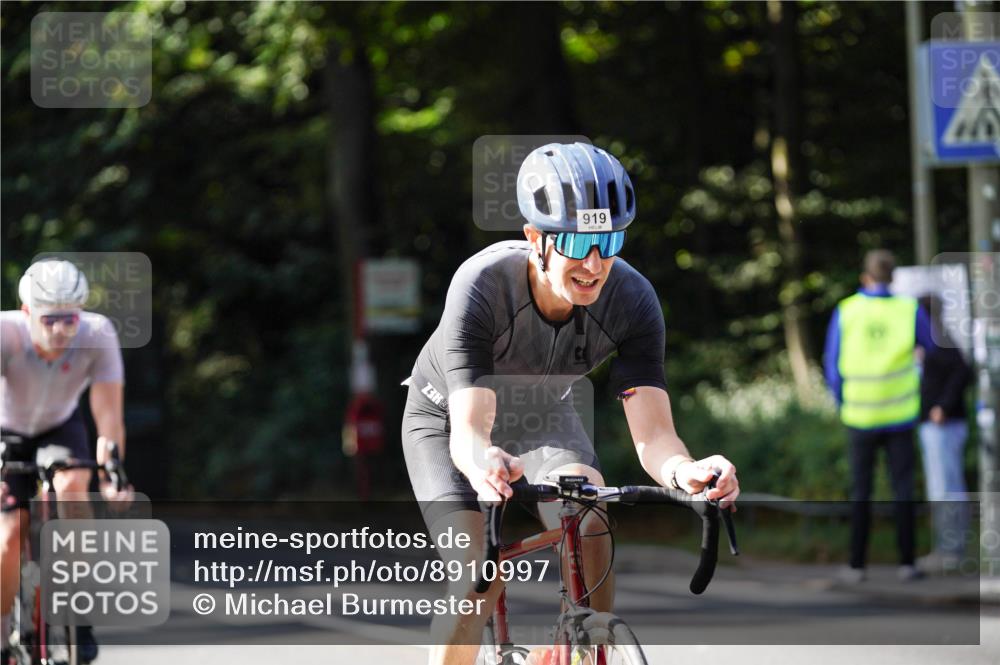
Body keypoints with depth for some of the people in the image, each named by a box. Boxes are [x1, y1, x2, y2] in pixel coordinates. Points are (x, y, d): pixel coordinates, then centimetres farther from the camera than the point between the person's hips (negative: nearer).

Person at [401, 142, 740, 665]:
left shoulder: (632, 300, -29)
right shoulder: (481, 285, -37)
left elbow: (652, 435, -35)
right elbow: (467, 430, -44)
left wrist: (684, 470, -59)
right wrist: (482, 462, -69)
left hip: (542, 414, 2)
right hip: (447, 417, -2)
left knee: (589, 525, -27)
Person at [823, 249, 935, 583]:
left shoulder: (845, 312, -4)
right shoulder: (909, 310, -4)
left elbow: (832, 365, -1)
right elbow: (938, 350, 8)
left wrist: (842, 404, 13)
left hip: (860, 415, 0)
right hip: (900, 415, 0)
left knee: (861, 490, 8)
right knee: (903, 487, 6)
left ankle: (857, 565, 9)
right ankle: (906, 562, 4)